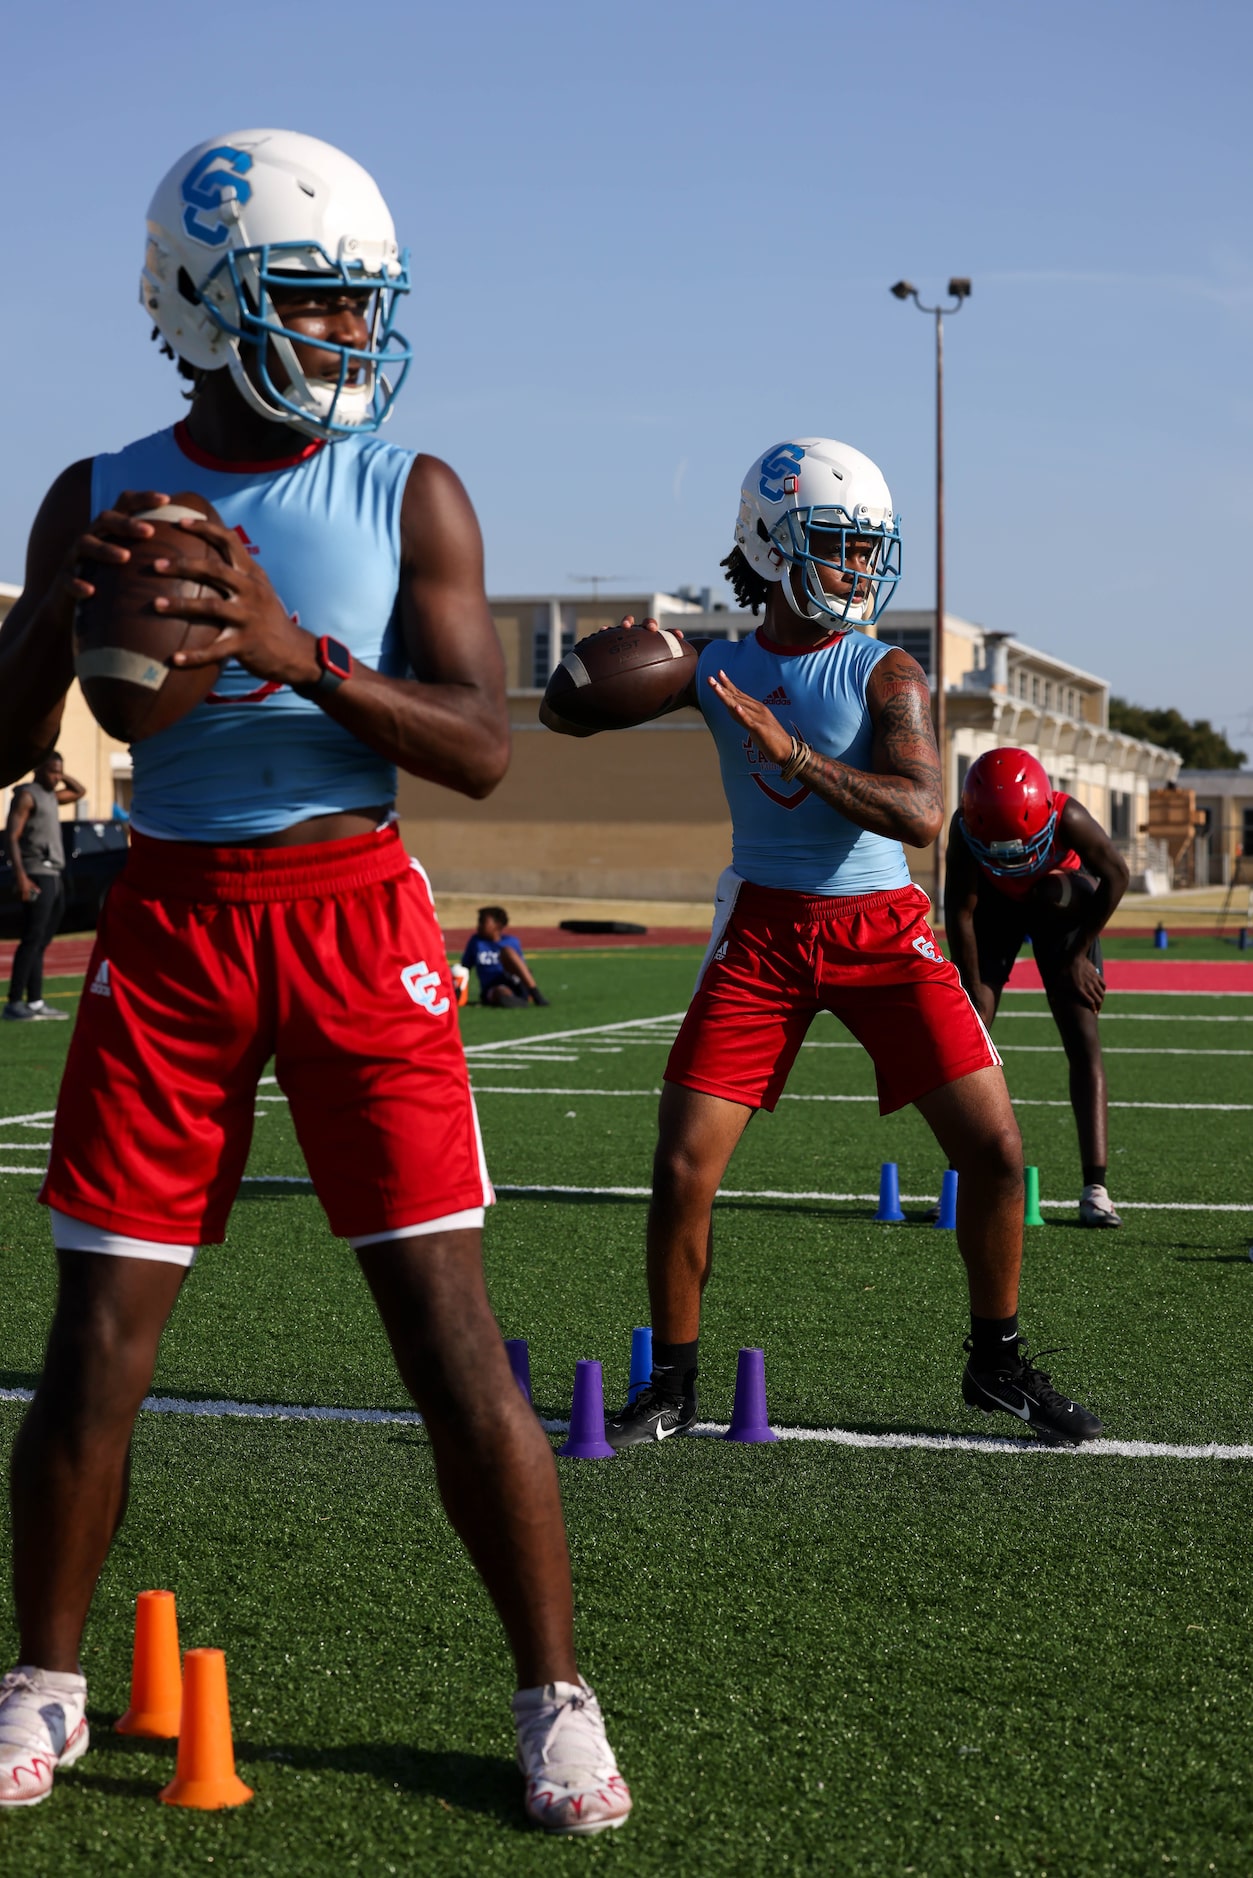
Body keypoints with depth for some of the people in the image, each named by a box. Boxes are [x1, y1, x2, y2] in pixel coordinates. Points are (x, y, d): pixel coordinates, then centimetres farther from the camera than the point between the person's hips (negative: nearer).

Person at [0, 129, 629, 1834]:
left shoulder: (412, 497, 0)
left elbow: (481, 747, -7)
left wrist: (305, 657, -22)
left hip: (354, 911, -1)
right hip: (172, 920, 2)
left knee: (450, 1327, -3)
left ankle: (556, 1699, 10)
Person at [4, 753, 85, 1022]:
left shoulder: (50, 796, 20)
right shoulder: (27, 795, -6)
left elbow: (80, 792, 36)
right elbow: (11, 836, -14)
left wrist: (61, 774, 17)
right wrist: (20, 875, -24)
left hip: (55, 876, 9)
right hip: (38, 876, -9)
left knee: (41, 942, 8)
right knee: (32, 940, -14)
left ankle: (35, 1003, 9)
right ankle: (14, 1003, -16)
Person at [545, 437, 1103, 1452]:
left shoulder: (887, 675, -7)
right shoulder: (717, 671, 1)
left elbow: (920, 814, -21)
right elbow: (567, 716, 5)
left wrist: (791, 751, -28)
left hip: (884, 928, -1)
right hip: (763, 926, 1)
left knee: (994, 1147, -5)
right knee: (684, 1168, -5)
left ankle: (997, 1362, 16)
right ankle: (672, 1386, 14)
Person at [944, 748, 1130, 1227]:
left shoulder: (1069, 819, -37)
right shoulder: (965, 830, -33)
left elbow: (1116, 877, -20)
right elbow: (959, 914, -22)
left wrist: (1078, 954, -16)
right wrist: (974, 994, -20)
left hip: (1061, 903, -1)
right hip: (994, 904, 1)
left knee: (1083, 1041, -10)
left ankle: (1095, 1187, -11)